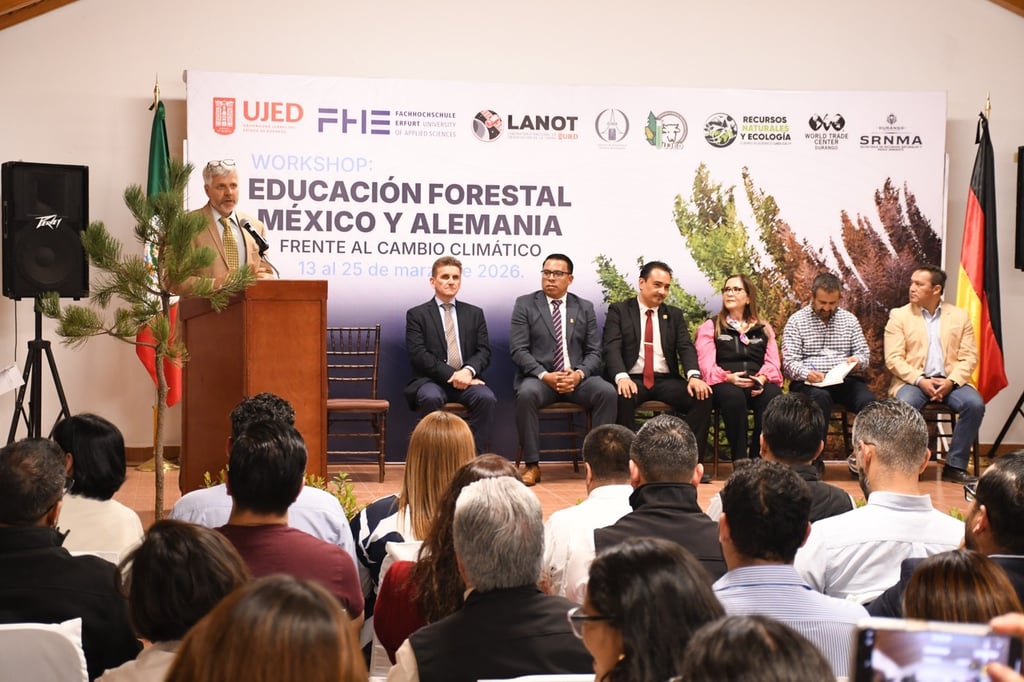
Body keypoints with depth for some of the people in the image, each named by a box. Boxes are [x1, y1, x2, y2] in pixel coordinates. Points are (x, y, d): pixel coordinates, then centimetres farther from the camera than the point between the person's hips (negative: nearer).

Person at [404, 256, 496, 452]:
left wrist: (468, 371, -14)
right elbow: (418, 355, -5)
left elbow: (484, 351, 8)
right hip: (432, 380, -2)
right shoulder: (417, 315, 7)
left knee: (486, 397, -30)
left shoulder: (474, 313, 18)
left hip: (466, 379, 3)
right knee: (430, 397, -37)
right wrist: (451, 375, -16)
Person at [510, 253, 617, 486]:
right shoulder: (525, 304, 6)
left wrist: (579, 374, -14)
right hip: (539, 377, -2)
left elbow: (594, 352, 8)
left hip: (578, 377, 2)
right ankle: (532, 465, -25)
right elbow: (518, 350, -3)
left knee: (607, 392, -27)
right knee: (526, 394, -36)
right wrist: (545, 375, -18)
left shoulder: (585, 308, 14)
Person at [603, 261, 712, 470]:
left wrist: (694, 376, -18)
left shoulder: (674, 315, 18)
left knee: (703, 396, -24)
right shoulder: (619, 311, 7)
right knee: (623, 397, -38)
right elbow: (612, 348, -7)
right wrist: (621, 377, -28)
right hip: (632, 379, -3)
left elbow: (686, 348, 4)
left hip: (666, 380, 3)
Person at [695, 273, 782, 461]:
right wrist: (729, 377, -19)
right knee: (734, 396, -39)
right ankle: (739, 460, -33)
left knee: (773, 395, -34)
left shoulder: (764, 329, 23)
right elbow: (707, 365, 1)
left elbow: (772, 363, 10)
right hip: (725, 383, -2)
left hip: (757, 384, 2)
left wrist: (762, 378, -14)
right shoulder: (710, 327, 15)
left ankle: (758, 458, -27)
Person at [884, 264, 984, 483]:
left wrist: (951, 381, -14)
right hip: (913, 381, -2)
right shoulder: (899, 316, 6)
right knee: (904, 407, -34)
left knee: (975, 404, -27)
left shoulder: (960, 316, 11)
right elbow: (893, 358, -3)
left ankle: (955, 466, -16)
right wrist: (920, 381, -17)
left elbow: (969, 357, 5)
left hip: (951, 381, 2)